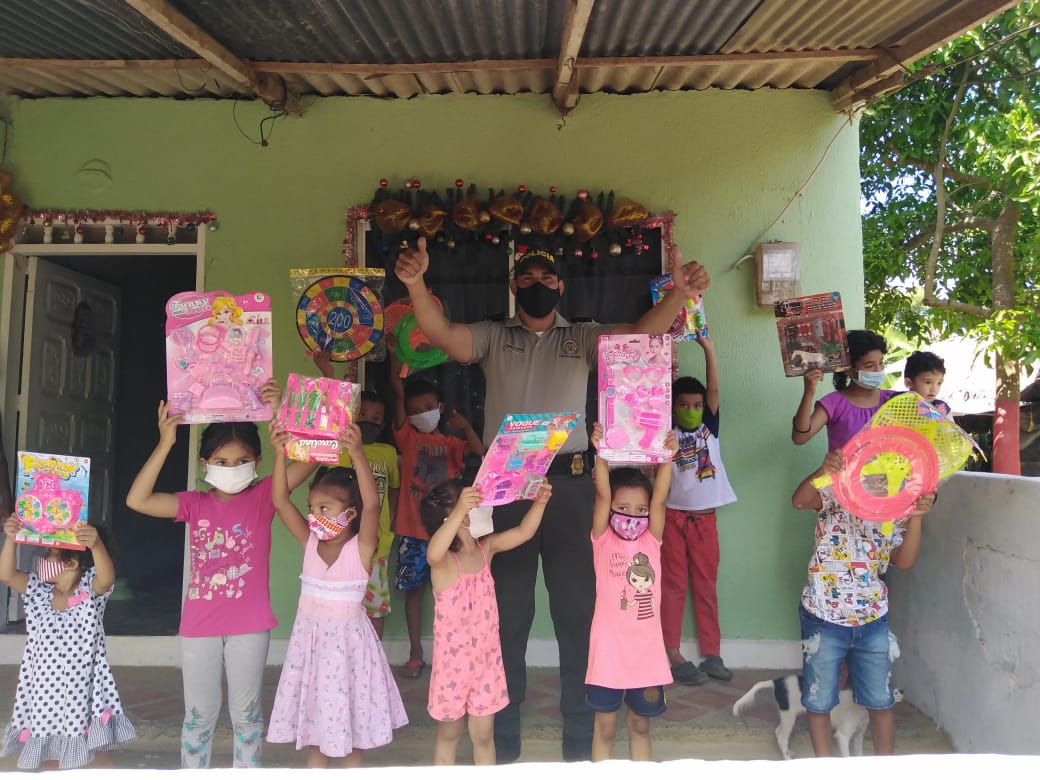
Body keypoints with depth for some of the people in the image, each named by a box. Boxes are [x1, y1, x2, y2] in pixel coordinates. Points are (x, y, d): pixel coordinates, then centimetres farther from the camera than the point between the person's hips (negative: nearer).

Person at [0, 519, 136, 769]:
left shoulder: (91, 589, -13)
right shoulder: (37, 592, 2)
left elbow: (106, 578, -35)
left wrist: (96, 545, -55)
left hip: (85, 692, -4)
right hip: (46, 691, 4)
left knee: (98, 757, 10)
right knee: (55, 757, 20)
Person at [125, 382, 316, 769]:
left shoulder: (263, 496, -5)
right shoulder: (195, 504, 1)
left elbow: (308, 459, -17)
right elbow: (137, 500, -12)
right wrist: (166, 443, -18)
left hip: (249, 625, -1)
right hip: (199, 625, 2)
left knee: (246, 712, 13)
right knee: (199, 714, 16)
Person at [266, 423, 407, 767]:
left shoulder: (361, 547, -15)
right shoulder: (309, 542, -3)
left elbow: (372, 504, -32)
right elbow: (281, 501, -10)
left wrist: (357, 454, -43)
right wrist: (280, 455, -23)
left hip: (347, 638, -4)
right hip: (310, 636, 4)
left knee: (348, 715, 8)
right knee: (313, 712, 14)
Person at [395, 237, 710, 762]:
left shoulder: (584, 337, 11)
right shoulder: (492, 336, 10)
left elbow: (641, 332, -5)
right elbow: (440, 334, -7)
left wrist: (679, 293, -23)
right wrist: (416, 285, -25)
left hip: (569, 481, 0)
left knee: (578, 606, 5)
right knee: (507, 610, 9)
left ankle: (582, 742, 21)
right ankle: (502, 741, 24)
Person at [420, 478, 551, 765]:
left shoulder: (486, 547, -3)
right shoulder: (444, 560, -20)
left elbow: (523, 531, -7)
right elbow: (433, 553, -43)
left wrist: (540, 501, -24)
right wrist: (460, 511, -56)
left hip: (486, 658, 4)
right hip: (453, 659, -4)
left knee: (483, 735, 17)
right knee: (449, 734, 16)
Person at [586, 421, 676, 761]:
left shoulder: (651, 541, 1)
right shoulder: (603, 541, -5)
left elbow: (659, 499, -13)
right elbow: (602, 494, -18)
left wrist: (666, 457, -25)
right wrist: (601, 454, -31)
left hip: (646, 648, 3)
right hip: (609, 648, -2)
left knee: (640, 724, 18)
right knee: (605, 726, 11)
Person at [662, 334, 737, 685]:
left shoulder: (709, 427, 7)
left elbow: (714, 389, -3)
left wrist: (708, 347, -11)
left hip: (705, 518, 3)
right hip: (673, 517, -3)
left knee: (706, 587, 10)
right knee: (673, 587, 3)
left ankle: (712, 654, 18)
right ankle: (673, 655, 9)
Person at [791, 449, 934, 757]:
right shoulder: (836, 493, -8)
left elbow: (904, 560, -10)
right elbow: (799, 500, -30)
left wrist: (916, 516, -24)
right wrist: (823, 471, -48)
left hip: (872, 619, 4)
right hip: (825, 618, -4)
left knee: (881, 700, 15)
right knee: (819, 701, 9)